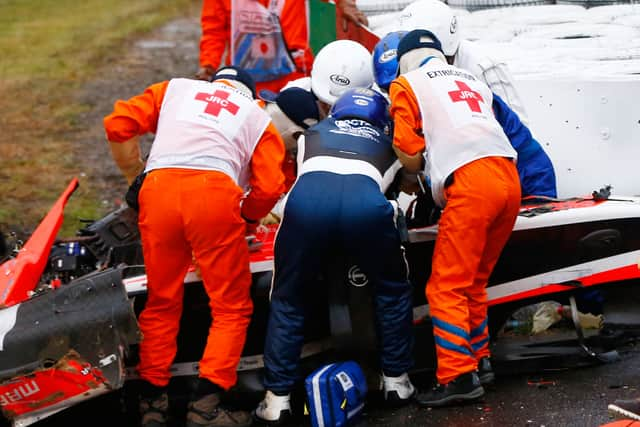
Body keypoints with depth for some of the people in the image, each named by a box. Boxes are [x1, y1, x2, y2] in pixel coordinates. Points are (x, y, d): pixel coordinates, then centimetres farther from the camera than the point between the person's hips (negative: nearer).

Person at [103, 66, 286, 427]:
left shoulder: (176, 88, 32)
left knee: (161, 303, 16)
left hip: (158, 188, 2)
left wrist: (133, 177, 34)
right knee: (231, 306, 9)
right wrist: (245, 222, 30)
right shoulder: (258, 117, 28)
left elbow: (118, 125, 19)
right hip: (214, 192, -2)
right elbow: (269, 188, 12)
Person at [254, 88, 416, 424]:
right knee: (393, 289, 27)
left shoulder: (312, 133, 41)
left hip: (307, 197, 0)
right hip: (365, 200, 0)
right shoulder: (388, 143, 40)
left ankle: (277, 398, 13)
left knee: (287, 300, 18)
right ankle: (396, 379, 30)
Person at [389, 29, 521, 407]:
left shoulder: (406, 84, 13)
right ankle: (479, 359, 22)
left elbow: (409, 151, 6)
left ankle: (459, 377, -11)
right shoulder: (472, 81, 30)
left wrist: (418, 172, 26)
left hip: (471, 182, -6)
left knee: (447, 287, -5)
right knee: (474, 281, 19)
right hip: (510, 178, 7)